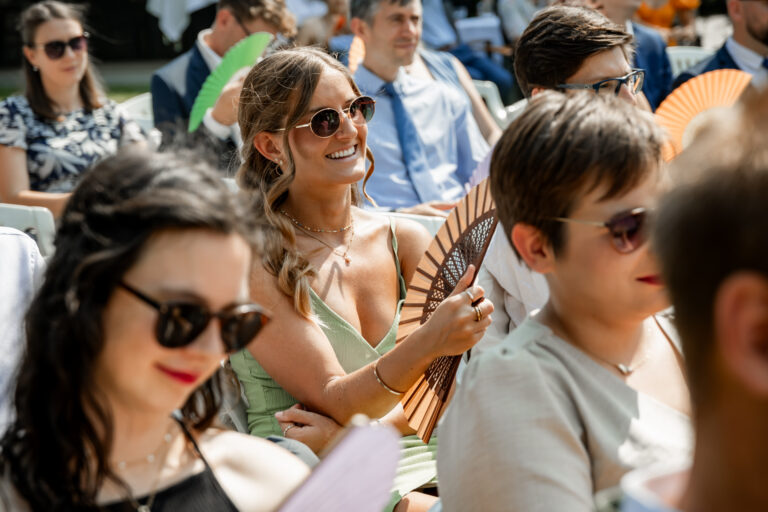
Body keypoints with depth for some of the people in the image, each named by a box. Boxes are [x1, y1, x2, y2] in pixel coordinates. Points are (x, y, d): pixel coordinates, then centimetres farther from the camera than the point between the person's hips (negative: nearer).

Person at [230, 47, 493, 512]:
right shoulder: (255, 261, -6)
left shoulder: (405, 240, 9)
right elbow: (333, 401, -13)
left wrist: (349, 434, -15)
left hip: (423, 469, 5)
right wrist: (428, 343, -32)